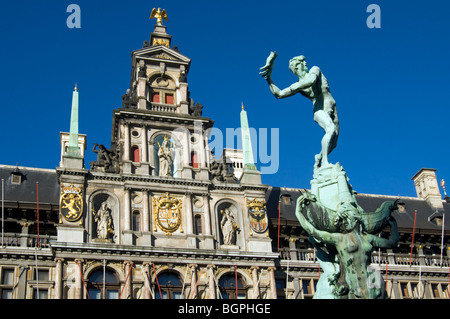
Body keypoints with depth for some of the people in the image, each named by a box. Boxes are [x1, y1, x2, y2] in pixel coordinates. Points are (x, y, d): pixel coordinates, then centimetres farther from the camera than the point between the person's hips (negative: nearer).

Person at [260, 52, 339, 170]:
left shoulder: (314, 70, 10)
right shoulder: (297, 85, 9)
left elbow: (311, 82, -13)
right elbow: (278, 94, 7)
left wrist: (293, 88, -7)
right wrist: (269, 80, -1)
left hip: (332, 109, 3)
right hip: (319, 110, -3)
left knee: (333, 144, -4)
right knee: (331, 129, -34)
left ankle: (319, 158, 24)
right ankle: (324, 162, -33)